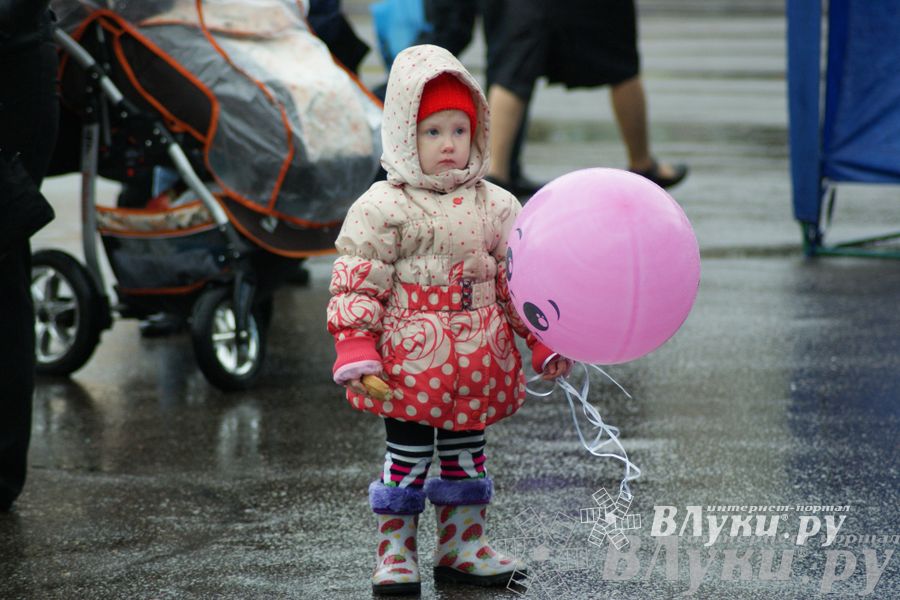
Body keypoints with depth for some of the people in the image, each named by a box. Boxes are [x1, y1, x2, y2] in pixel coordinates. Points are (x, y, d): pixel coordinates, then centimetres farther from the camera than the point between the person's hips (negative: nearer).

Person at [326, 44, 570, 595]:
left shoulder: (495, 206, 5)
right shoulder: (383, 208, -9)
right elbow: (358, 283, -9)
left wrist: (545, 340, 5)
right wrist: (356, 349, -16)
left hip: (479, 361, 4)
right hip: (411, 359, -4)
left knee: (467, 454, 14)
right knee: (408, 456, 1)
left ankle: (464, 544, 26)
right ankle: (396, 555, 10)